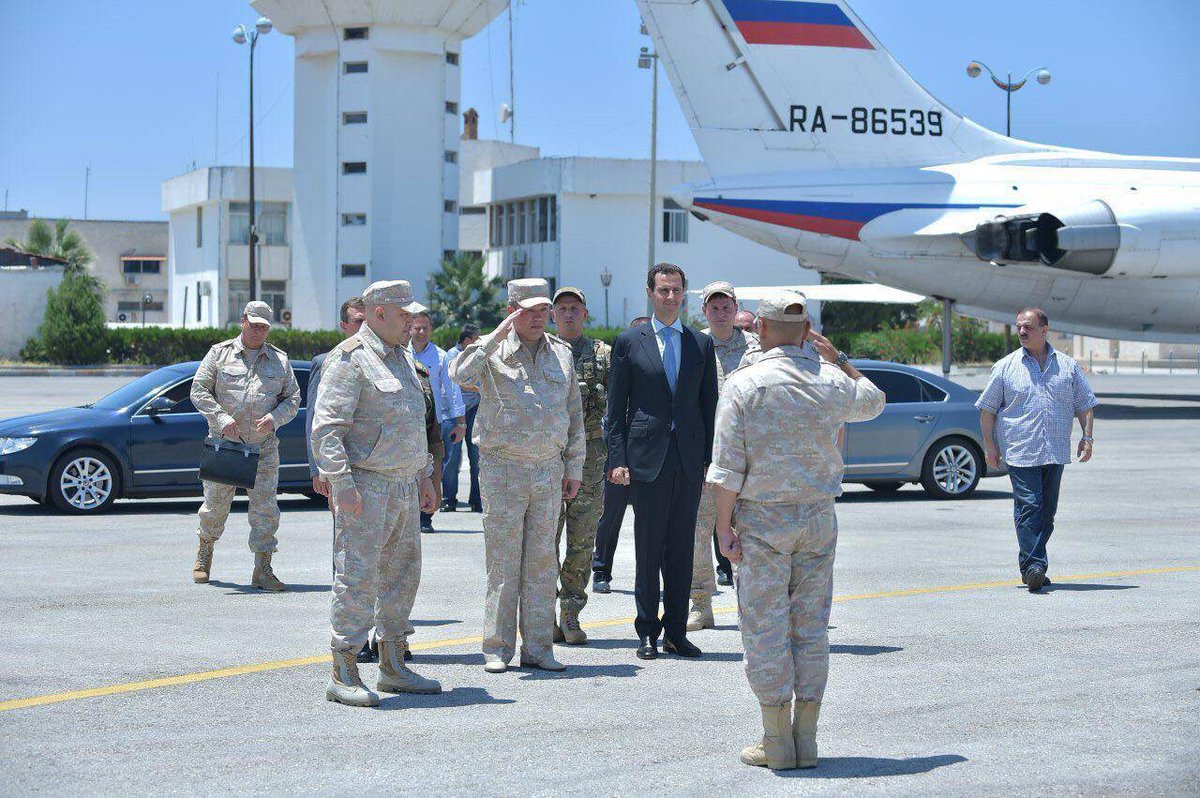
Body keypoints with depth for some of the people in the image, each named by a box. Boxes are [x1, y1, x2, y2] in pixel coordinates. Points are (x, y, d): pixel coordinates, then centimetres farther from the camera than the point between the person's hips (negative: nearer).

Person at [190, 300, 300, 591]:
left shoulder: (279, 359, 11)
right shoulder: (220, 353, 5)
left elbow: (293, 399, 11)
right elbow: (199, 390, 1)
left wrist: (275, 417, -9)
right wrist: (221, 417, -13)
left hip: (264, 447, 1)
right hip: (224, 444, -1)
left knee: (265, 507, -5)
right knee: (216, 503, 7)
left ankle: (263, 570, -2)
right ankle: (204, 553, 31)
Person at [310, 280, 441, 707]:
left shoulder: (402, 357, 18)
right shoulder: (350, 359, -11)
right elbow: (326, 427, -17)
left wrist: (424, 476, 24)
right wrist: (342, 484, -23)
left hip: (403, 486, 9)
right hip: (365, 485, -9)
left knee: (401, 575, 12)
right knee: (358, 578, -9)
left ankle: (393, 667, 22)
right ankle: (343, 675, -5)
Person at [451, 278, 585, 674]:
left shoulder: (561, 353, 11)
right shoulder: (494, 351, -2)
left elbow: (574, 414, 16)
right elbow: (460, 374, -23)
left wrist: (574, 467, 12)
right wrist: (498, 334, -22)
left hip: (549, 470, 4)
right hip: (503, 469, -4)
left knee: (542, 562, 6)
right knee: (503, 563, -2)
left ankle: (538, 647, 12)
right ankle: (497, 649, 5)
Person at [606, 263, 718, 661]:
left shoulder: (702, 344, 11)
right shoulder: (629, 342, 4)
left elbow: (709, 405, 11)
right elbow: (616, 407, 3)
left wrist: (711, 457, 3)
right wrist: (618, 459, -6)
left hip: (690, 459, 2)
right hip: (646, 458, -2)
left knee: (682, 549, 6)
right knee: (648, 548, 1)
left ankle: (676, 631, 12)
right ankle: (647, 632, 8)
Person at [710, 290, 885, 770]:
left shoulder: (744, 384, -8)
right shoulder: (832, 382, 2)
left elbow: (728, 468, -11)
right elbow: (873, 402, 26)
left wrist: (724, 527, -5)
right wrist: (838, 360, 26)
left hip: (763, 519, -3)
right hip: (819, 516, 4)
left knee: (766, 628, 2)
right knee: (811, 627, 9)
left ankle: (777, 741, 4)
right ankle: (806, 739, 12)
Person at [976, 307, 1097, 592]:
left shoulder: (1068, 366, 11)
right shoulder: (1005, 368, 6)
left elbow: (1085, 405, 16)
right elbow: (987, 408, 8)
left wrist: (1087, 436, 4)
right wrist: (989, 445, 2)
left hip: (1056, 452, 3)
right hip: (1020, 451, -3)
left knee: (1047, 511, 6)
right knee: (1028, 507, -14)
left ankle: (1031, 565, 16)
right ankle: (1033, 566, -17)